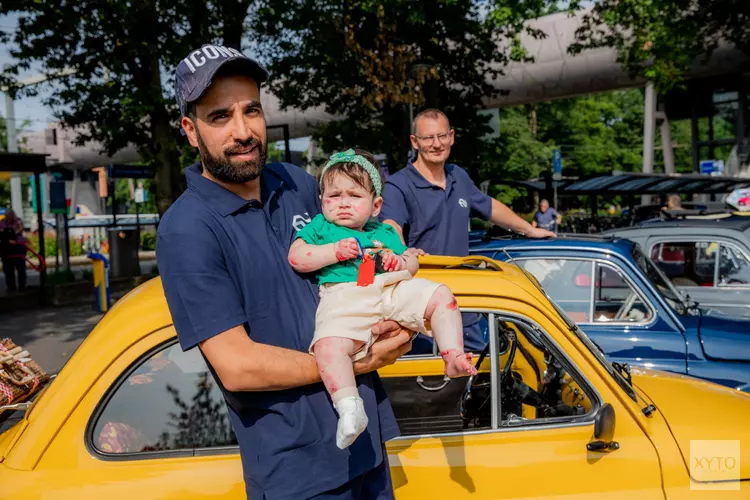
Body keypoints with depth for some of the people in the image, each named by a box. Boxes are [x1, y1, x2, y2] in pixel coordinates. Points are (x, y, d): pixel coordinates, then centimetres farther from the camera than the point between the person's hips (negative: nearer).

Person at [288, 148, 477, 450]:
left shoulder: (384, 232, 30)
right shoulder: (320, 227, 21)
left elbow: (412, 261, 29)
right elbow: (296, 257, 8)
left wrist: (401, 261, 4)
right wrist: (335, 251, -3)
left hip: (394, 290, 4)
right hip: (344, 300, -3)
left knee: (441, 296, -13)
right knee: (328, 345, -32)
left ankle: (453, 358, -11)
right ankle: (348, 408, -30)